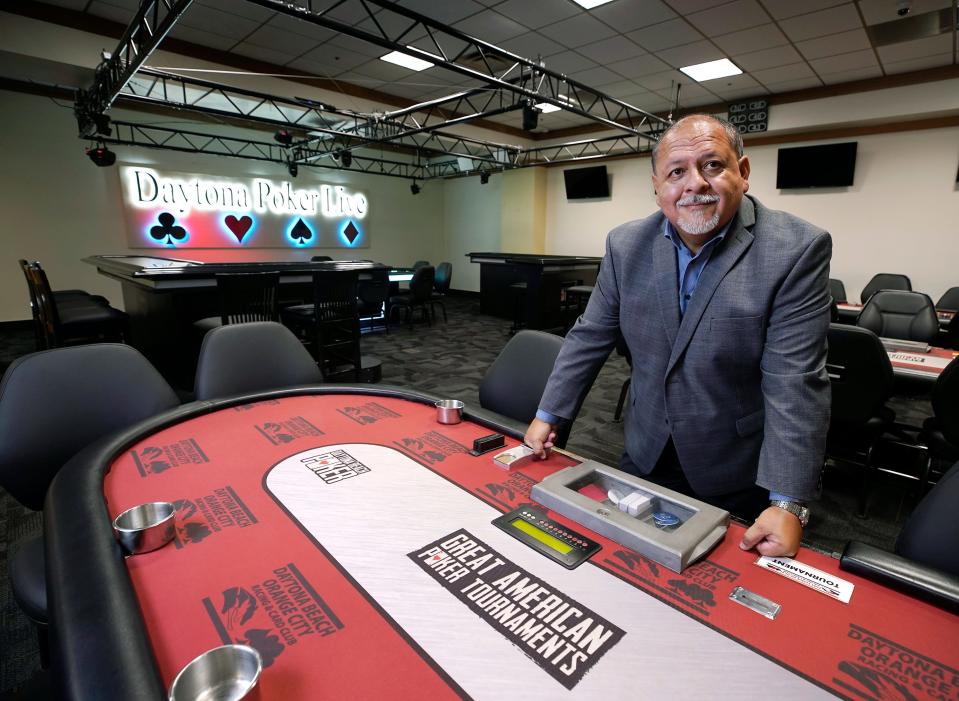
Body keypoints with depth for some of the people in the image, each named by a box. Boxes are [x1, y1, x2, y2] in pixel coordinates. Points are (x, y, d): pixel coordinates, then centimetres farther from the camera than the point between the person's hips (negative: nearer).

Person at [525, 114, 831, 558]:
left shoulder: (796, 249, -17)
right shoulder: (626, 245, -6)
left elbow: (794, 383, -20)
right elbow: (591, 336, 0)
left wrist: (788, 503, -22)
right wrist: (547, 415, 1)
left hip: (740, 477, -3)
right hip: (645, 456, 4)